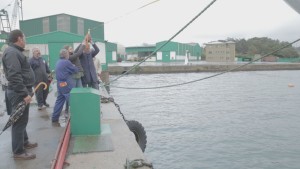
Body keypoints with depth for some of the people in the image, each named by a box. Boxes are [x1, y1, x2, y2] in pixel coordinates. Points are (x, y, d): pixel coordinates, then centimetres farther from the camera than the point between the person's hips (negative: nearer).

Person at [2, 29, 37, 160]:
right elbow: (14, 76, -27)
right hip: (19, 93, -11)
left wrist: (27, 90, 25)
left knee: (22, 120, 20)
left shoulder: (16, 51, 16)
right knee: (19, 121, -4)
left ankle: (24, 142, 35)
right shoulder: (12, 52, -18)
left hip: (22, 91, 11)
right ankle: (18, 152, 4)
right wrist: (25, 93, -27)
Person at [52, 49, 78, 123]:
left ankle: (55, 117, 15)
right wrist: (74, 66, 14)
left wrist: (72, 67, 6)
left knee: (59, 100, 12)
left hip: (60, 84, 9)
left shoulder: (58, 62, 14)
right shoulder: (66, 62, -13)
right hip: (67, 84, -9)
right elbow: (75, 70, -6)